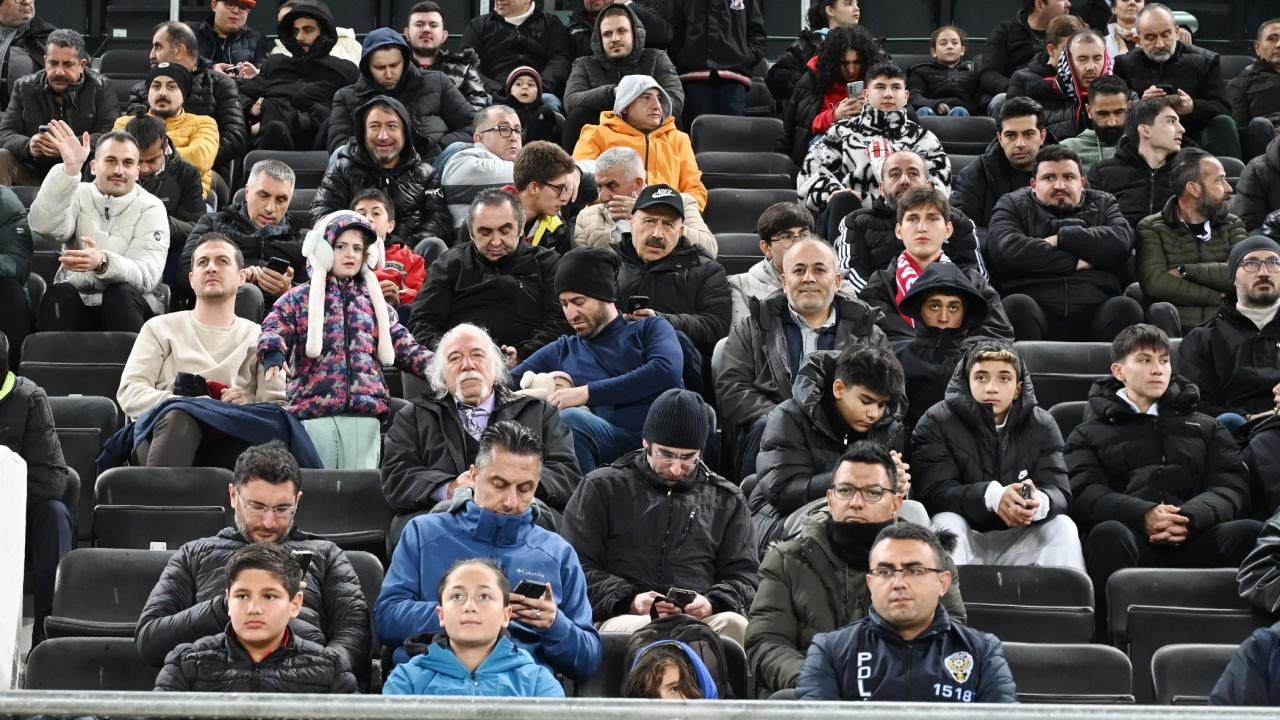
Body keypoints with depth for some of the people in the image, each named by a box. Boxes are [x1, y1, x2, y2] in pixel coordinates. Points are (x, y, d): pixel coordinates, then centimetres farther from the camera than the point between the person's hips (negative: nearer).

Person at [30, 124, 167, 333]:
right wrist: (70, 169, -32)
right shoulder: (78, 195, 3)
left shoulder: (151, 208, -3)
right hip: (76, 307, 1)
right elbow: (45, 226, -20)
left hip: (129, 308, -1)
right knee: (59, 293, -29)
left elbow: (147, 276, -19)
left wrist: (103, 263, -40)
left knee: (120, 293, -32)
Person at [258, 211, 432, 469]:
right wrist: (274, 355, -24)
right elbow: (275, 330, -1)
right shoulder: (298, 299, 10)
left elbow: (401, 344, 17)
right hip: (313, 410, -3)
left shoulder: (373, 300, 20)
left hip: (365, 413, 3)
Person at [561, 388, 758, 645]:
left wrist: (712, 603, -6)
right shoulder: (602, 488, 14)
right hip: (619, 618, -1)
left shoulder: (726, 499, 21)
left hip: (700, 615, 1)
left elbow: (742, 576, 18)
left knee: (733, 624, -34)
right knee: (639, 629, -38)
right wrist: (629, 600, -10)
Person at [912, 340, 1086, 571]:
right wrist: (991, 496, -38)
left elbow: (1060, 494, -8)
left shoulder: (1042, 426, 4)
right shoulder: (936, 422, -4)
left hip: (1018, 543, 2)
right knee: (947, 524, -32)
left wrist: (1040, 503, -36)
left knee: (1062, 526, -23)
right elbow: (934, 491, -18)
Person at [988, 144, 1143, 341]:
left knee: (1126, 308, -30)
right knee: (1016, 305, -34)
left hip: (1093, 311, 1)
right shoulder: (1013, 205, 19)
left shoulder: (1103, 204, 24)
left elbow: (1121, 243, 0)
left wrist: (1061, 238, -2)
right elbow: (1005, 251, -4)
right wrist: (1075, 263, -1)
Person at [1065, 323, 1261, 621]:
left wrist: (1190, 517, -11)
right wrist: (1142, 515, -14)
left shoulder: (1206, 427, 30)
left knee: (1251, 533, -30)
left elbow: (1232, 487, 13)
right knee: (1108, 533, -38)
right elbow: (1083, 493, 6)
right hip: (1131, 537, -2)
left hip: (1193, 544, 2)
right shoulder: (1090, 434, 25)